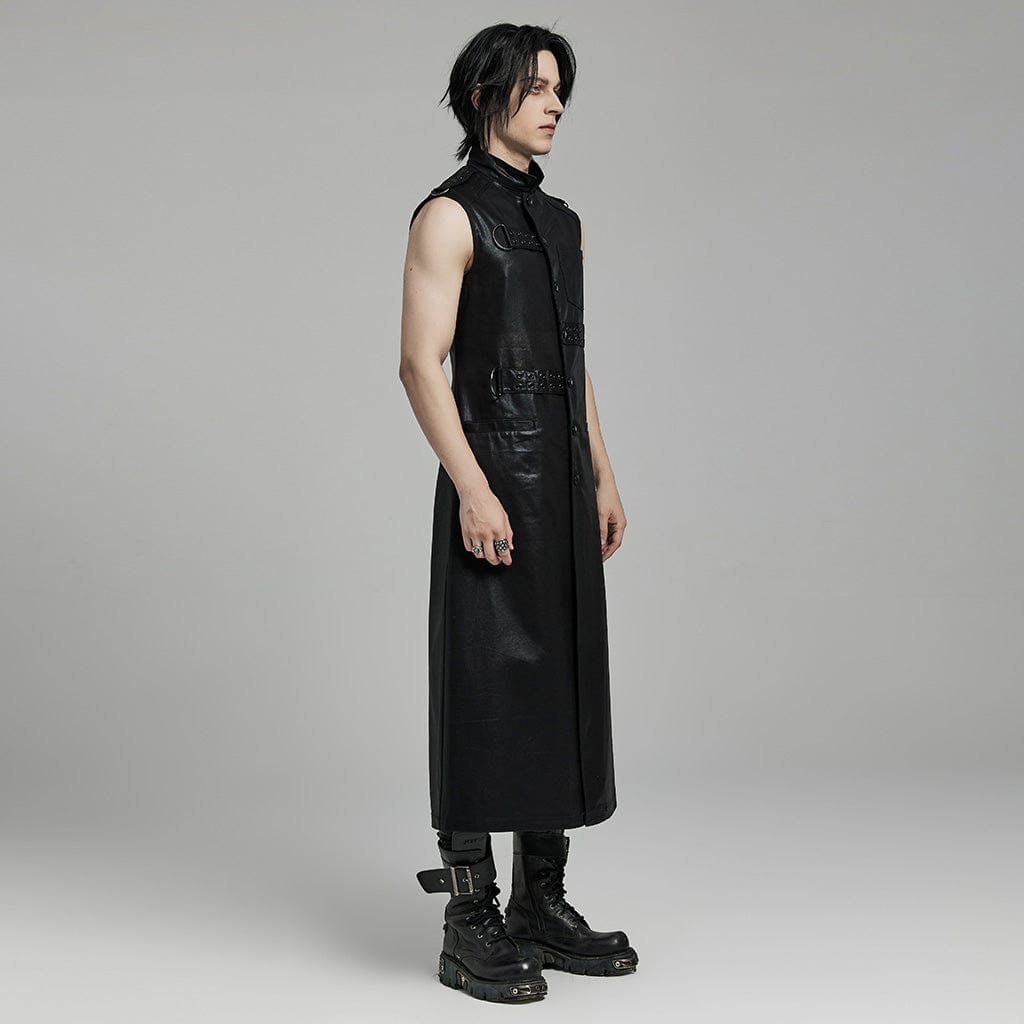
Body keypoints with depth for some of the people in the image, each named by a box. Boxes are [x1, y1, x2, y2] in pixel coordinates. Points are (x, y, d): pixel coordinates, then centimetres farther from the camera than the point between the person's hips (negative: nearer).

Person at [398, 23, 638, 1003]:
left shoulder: (560, 222, 18)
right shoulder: (450, 215, -6)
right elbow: (421, 362, -14)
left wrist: (602, 478, 14)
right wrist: (471, 488, -21)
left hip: (564, 486, 8)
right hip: (494, 484, -8)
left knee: (564, 686, 9)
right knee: (485, 691, -5)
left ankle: (541, 903, 20)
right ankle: (470, 920, 5)